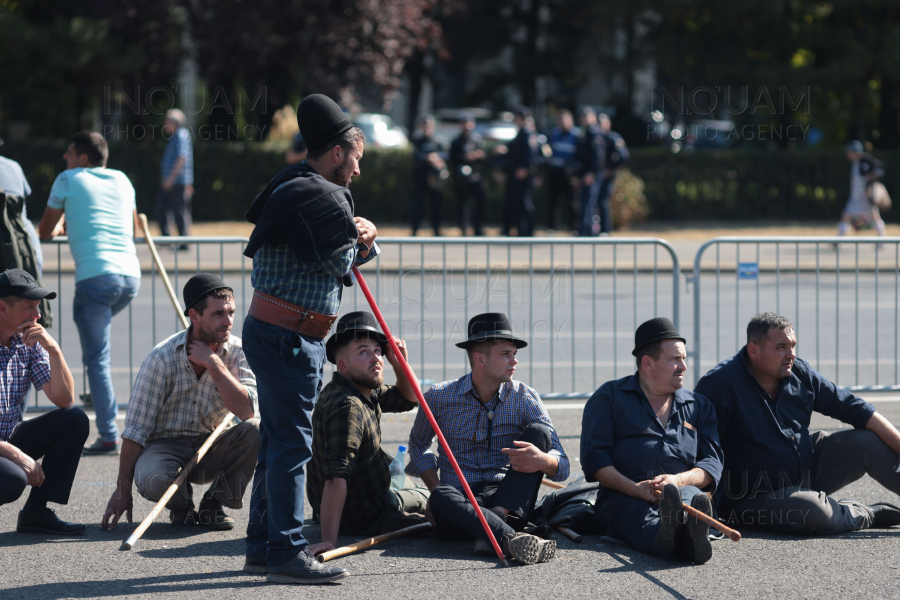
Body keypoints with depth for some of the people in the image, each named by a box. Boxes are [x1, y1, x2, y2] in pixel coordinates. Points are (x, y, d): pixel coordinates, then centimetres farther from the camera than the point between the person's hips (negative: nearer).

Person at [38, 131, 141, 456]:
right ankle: (102, 397, 24)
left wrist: (60, 226, 39)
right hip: (130, 274, 6)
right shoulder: (122, 180, 20)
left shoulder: (68, 179, 8)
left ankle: (109, 437, -8)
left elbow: (45, 232, 15)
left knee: (96, 359, -3)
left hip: (96, 278, -6)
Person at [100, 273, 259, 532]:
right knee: (152, 479, -37)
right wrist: (122, 490, -16)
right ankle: (181, 504, 1)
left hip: (211, 449, 3)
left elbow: (247, 410, -22)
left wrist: (214, 364, -24)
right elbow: (135, 430, -14)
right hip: (165, 445, -3)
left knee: (256, 430, -27)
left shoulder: (237, 352, -7)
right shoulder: (163, 357, -15)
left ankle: (212, 505, -6)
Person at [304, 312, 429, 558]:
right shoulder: (347, 406, -33)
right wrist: (329, 540, -51)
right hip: (366, 518, -10)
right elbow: (336, 476, -43)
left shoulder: (366, 392, -1)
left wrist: (400, 365, -8)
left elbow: (408, 400, 14)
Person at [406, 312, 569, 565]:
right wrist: (435, 488, 3)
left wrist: (542, 461, -32)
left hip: (508, 503, 1)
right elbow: (418, 445, 24)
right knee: (442, 498, -37)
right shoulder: (440, 397, 4)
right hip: (459, 505, -1)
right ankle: (511, 541, -60)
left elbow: (562, 467, -5)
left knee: (538, 431, -20)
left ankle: (497, 521, -37)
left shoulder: (524, 398, 3)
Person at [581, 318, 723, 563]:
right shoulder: (609, 397, 14)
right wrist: (636, 489, -15)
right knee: (638, 516, -38)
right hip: (623, 497, -2)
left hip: (684, 490, 2)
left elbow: (712, 462, 14)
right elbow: (594, 458, 2)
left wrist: (678, 480, -10)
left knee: (691, 496, -35)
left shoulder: (699, 406, 24)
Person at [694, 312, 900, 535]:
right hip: (757, 497, -7)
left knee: (870, 443, -3)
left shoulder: (799, 373, 1)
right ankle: (867, 515, -5)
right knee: (815, 514, -35)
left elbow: (852, 408, 6)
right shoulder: (721, 385, -19)